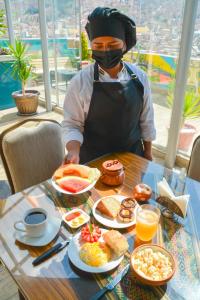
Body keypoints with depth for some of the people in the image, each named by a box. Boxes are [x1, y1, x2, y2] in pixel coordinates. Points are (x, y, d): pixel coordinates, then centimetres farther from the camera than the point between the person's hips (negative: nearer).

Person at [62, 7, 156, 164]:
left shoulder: (139, 76, -5)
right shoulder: (80, 81, -14)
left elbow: (146, 119, 3)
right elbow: (71, 124, -12)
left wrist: (148, 150, 8)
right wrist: (74, 151, -29)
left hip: (133, 155, 3)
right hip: (94, 160, -2)